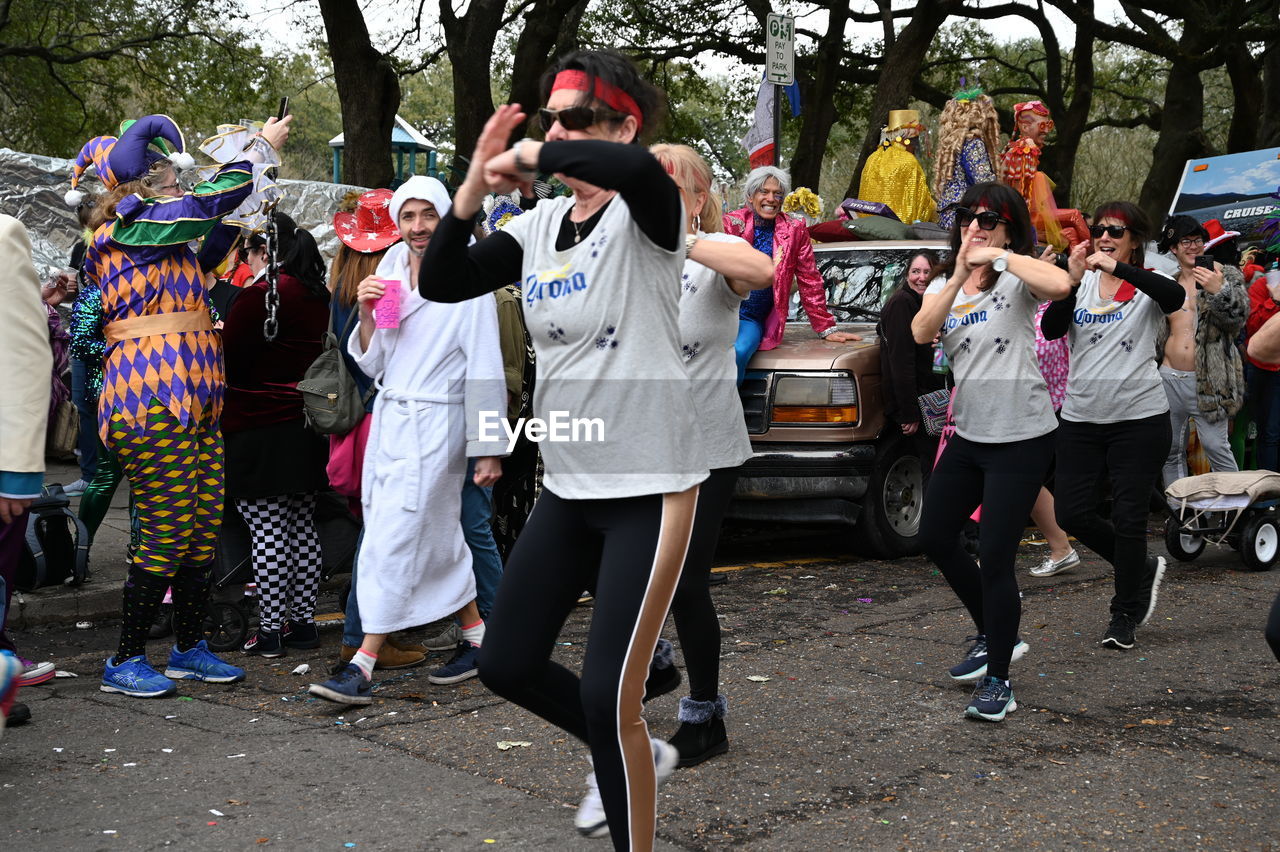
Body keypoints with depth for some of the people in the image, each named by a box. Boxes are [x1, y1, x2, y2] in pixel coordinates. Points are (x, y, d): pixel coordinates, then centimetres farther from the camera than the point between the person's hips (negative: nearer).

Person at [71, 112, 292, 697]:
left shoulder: (154, 235, 19)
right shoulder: (132, 226, -6)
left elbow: (211, 211, 31)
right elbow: (212, 201, -7)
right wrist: (263, 147, 7)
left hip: (190, 404, 10)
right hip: (151, 403, -10)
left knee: (204, 529, 11)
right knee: (167, 533, -7)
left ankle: (189, 649, 22)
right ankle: (125, 662, 4)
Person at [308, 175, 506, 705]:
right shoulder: (389, 275, 11)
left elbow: (485, 372, -10)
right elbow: (372, 365, 12)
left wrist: (488, 449, -12)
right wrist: (366, 317, -6)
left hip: (435, 423, -7)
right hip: (388, 419, 7)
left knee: (392, 541, -9)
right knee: (438, 540, 13)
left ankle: (363, 667, -6)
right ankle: (477, 638, 27)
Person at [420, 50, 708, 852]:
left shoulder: (645, 215, -12)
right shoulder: (538, 226, 7)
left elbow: (638, 168, -37)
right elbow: (439, 283, 0)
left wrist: (535, 158, -23)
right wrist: (475, 186, -11)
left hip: (650, 484, -7)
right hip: (567, 485, 8)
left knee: (607, 695, -8)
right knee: (507, 664, 14)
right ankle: (635, 757, 38)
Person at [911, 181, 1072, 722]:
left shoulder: (1015, 276, -6)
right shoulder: (943, 285, 10)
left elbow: (1060, 286, -31)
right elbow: (921, 333, -12)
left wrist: (999, 255, -22)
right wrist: (960, 275, -22)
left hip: (1022, 437, -7)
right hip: (969, 434, 7)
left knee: (995, 557, -8)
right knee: (935, 537, 13)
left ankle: (997, 682, 4)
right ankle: (995, 637, 33)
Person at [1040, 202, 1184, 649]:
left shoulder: (1146, 285, -1)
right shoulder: (1082, 282, 6)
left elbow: (1175, 297, -25)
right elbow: (1051, 329, -7)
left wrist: (1118, 268, -30)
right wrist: (1072, 282, -20)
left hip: (1139, 416, -3)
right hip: (1081, 416, 4)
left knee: (1129, 518, 1)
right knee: (1073, 513, 1)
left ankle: (1124, 616, 16)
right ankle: (1142, 569, 26)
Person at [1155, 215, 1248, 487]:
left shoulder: (1226, 276, 1)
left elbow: (1239, 315, -12)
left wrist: (1218, 290, -29)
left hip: (1208, 380, -4)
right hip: (1169, 377, 4)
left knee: (1216, 446, -8)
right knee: (1171, 450, 8)